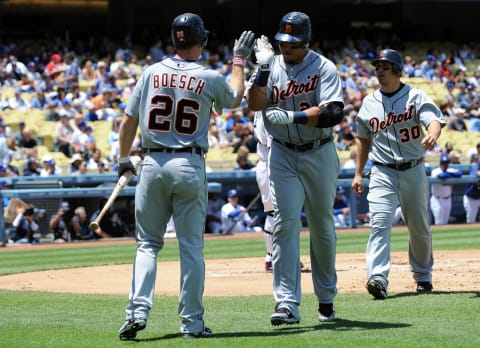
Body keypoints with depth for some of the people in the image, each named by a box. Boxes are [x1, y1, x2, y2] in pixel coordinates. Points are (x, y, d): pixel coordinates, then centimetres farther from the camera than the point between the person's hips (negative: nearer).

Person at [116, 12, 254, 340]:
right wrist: (240, 61, 30)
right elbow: (235, 98, 19)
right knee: (191, 246, 5)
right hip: (190, 166, -2)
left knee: (148, 243, 9)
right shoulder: (210, 78, -4)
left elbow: (129, 120, 5)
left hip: (153, 163, 2)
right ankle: (192, 322, 5)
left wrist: (124, 159, 18)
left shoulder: (152, 73, 2)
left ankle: (138, 310, -7)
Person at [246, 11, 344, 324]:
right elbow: (255, 104, -12)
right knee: (285, 222, -11)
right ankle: (287, 304, -17)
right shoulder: (273, 67, 1)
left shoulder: (323, 67, -8)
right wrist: (263, 67, -21)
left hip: (320, 154, -1)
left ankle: (326, 298, 25)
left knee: (322, 225, 8)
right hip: (284, 155, 1)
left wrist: (289, 116, -26)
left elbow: (334, 113, -20)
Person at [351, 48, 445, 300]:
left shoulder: (416, 97, -2)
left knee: (420, 228, 9)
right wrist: (358, 173, 16)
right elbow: (363, 140, 18)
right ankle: (378, 278, -28)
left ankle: (423, 276, 28)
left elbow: (434, 121, -19)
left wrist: (432, 136, -43)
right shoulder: (369, 103, 8)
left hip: (413, 171, -1)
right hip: (382, 173, 1)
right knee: (379, 224, -17)